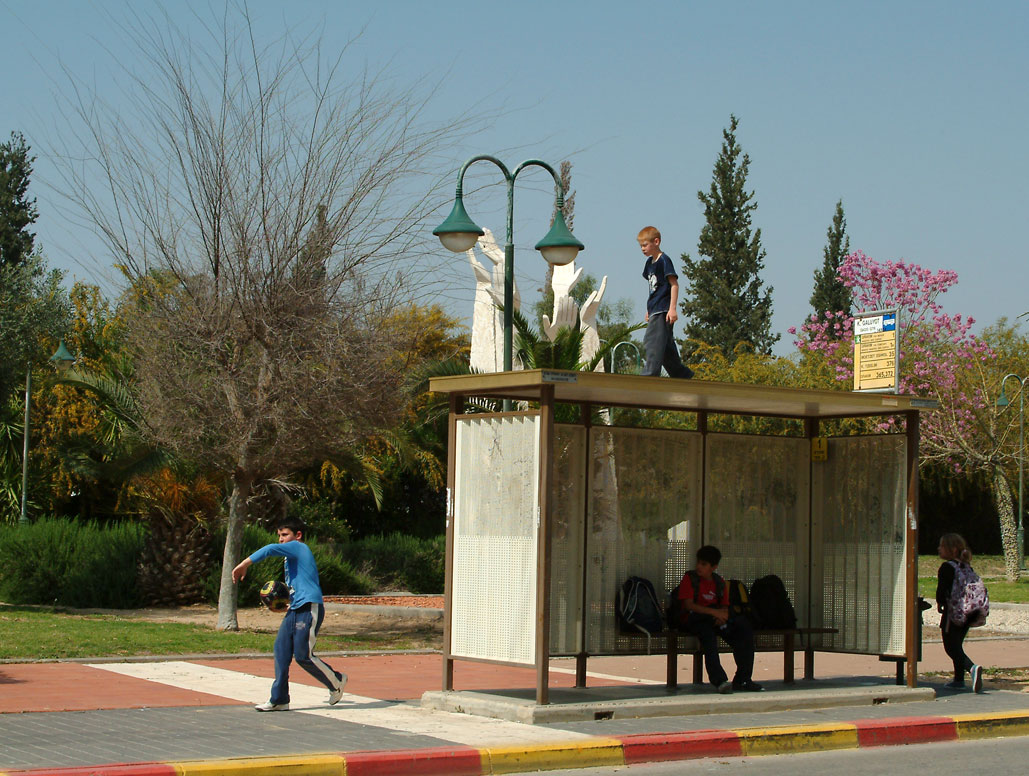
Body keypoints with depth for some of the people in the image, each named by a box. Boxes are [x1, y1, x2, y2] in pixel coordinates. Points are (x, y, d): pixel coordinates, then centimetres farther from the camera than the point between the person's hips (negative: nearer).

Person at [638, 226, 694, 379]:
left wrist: (673, 308, -20)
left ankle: (649, 374, -22)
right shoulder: (649, 263, 17)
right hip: (655, 310, 9)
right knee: (667, 347, 11)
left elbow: (674, 284, -13)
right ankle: (682, 374, 20)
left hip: (663, 310, -9)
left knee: (652, 343, -17)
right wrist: (649, 310, 23)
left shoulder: (664, 261, -9)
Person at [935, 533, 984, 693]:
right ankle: (959, 680, 25)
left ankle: (972, 668, -29)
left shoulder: (946, 567, -12)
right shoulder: (966, 567, 10)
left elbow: (941, 589, -16)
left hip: (952, 612, -8)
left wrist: (939, 603, 2)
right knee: (956, 646, 20)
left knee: (951, 648, -5)